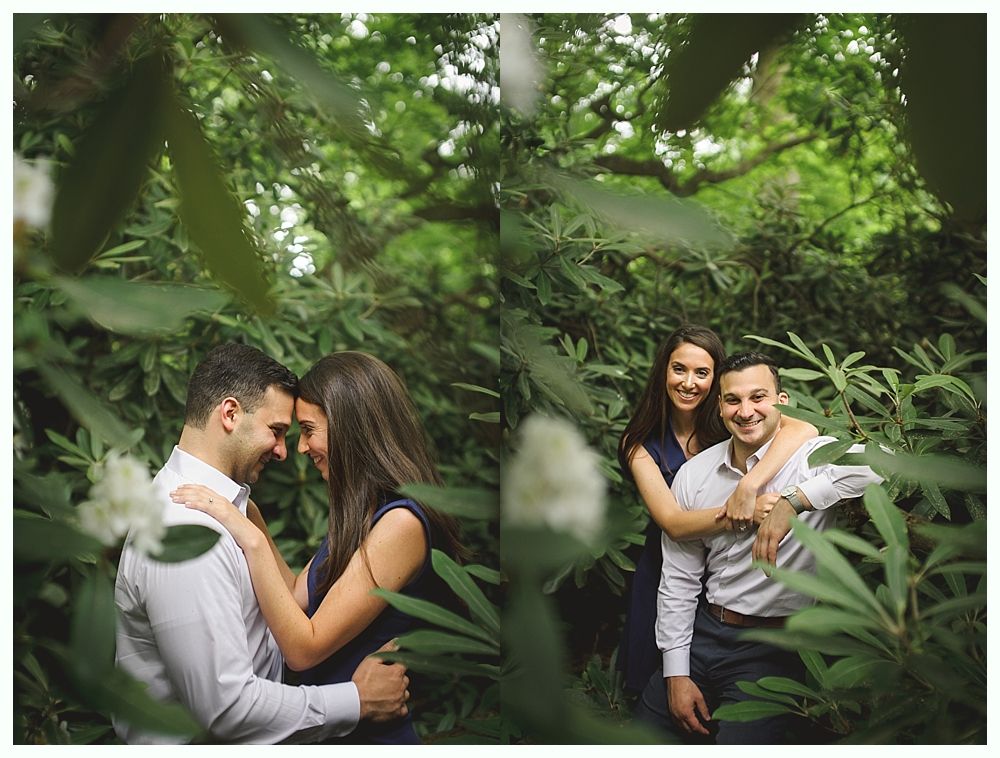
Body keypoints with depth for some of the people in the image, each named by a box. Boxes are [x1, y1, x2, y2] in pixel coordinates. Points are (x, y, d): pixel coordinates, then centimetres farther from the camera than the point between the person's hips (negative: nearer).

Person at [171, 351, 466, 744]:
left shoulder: (401, 523, -26)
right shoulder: (362, 512, 4)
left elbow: (304, 648, -24)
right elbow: (297, 596, 5)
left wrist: (251, 539, -25)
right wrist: (248, 515, 2)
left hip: (366, 735, -8)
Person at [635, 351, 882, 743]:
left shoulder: (812, 456, -11)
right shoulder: (693, 474, 1)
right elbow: (678, 580, 4)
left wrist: (793, 501, -39)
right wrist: (676, 674, 0)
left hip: (774, 649, -4)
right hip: (703, 633, 5)